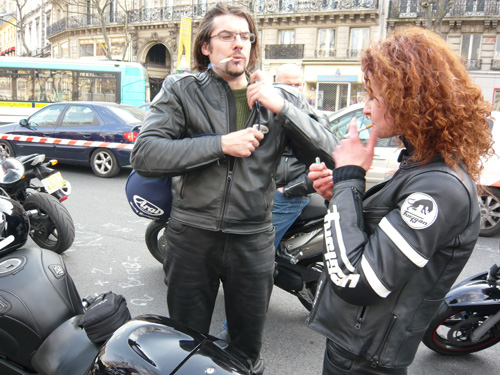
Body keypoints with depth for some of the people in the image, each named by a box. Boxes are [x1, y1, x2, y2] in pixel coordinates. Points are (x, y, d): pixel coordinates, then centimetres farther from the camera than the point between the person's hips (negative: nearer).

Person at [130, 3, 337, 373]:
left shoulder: (281, 98, 4)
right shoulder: (181, 90, -1)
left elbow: (331, 155, -6)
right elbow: (144, 155, -15)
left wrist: (282, 107, -18)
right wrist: (221, 144, -20)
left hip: (253, 240, 2)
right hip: (193, 235, -1)